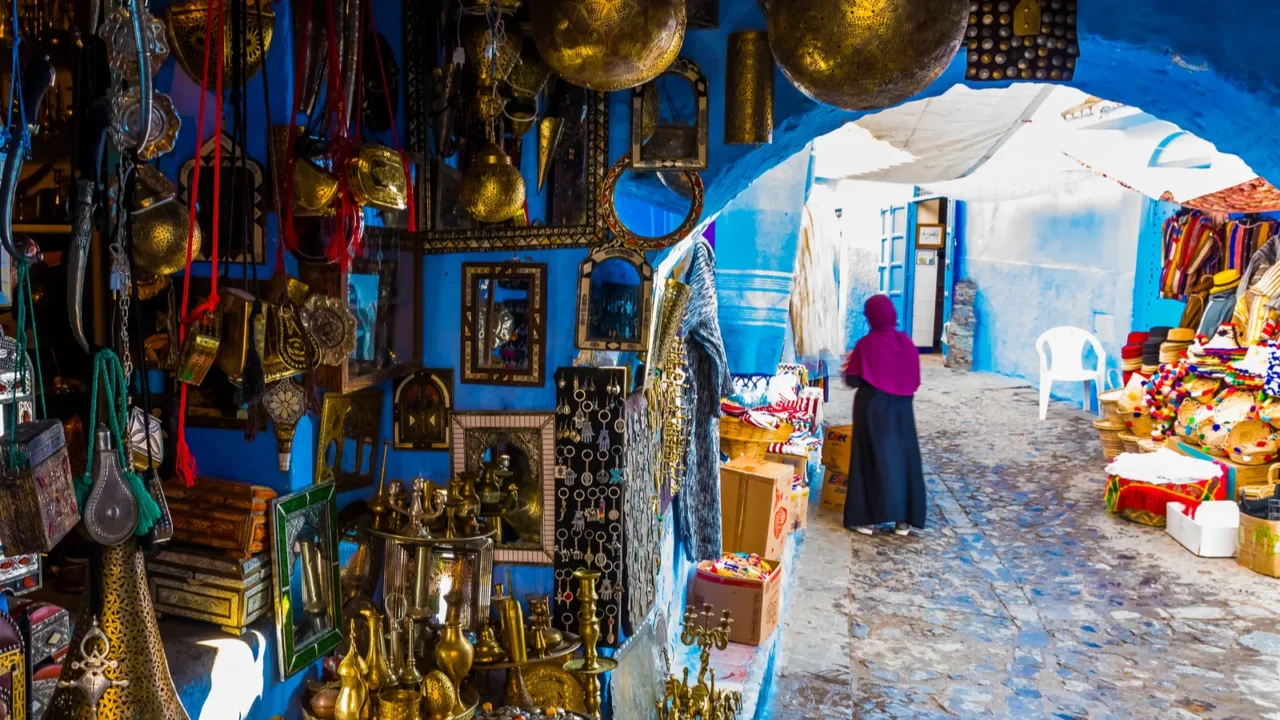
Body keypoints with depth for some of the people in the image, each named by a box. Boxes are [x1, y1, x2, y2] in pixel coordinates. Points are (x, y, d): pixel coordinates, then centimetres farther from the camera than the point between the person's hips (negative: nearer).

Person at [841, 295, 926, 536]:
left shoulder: (866, 344, -12)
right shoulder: (907, 343, 1)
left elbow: (853, 381, -13)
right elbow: (915, 380, 7)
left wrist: (850, 366, 7)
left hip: (872, 408, -4)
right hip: (901, 409, 4)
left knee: (872, 459, 3)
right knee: (903, 458, 9)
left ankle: (868, 517, 4)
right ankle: (903, 519, 12)